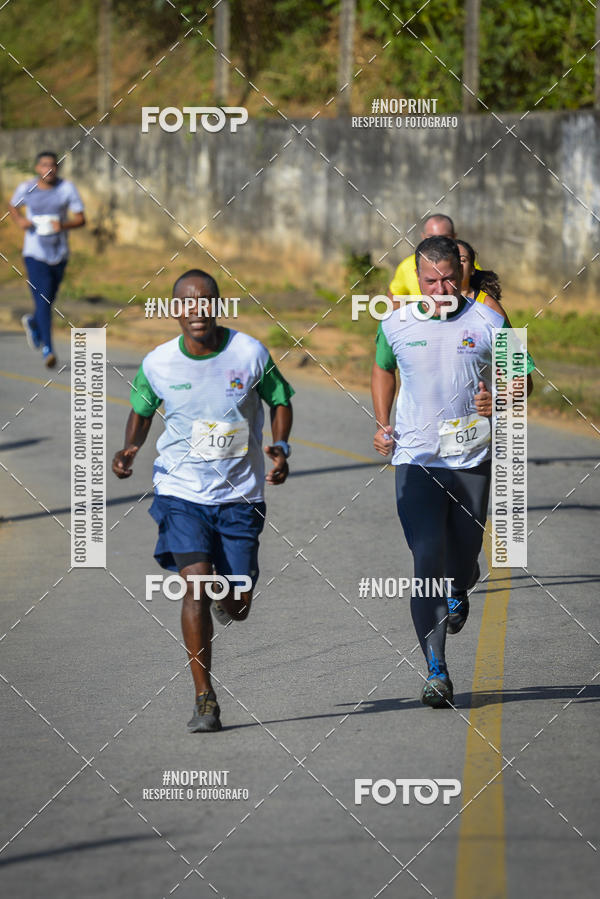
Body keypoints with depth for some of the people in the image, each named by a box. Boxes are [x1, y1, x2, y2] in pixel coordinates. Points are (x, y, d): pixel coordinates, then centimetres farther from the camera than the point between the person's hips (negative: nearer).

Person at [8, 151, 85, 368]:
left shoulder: (67, 188, -2)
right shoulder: (26, 189, -1)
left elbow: (81, 219, -3)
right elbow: (12, 207, 18)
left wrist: (64, 225, -23)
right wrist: (20, 220, -3)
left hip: (59, 254, 2)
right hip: (35, 253, -2)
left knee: (49, 300, 15)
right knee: (42, 300, -15)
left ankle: (32, 322, 48)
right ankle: (47, 349, -18)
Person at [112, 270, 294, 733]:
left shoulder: (250, 353, -8)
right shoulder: (157, 364, -6)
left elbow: (280, 400, 7)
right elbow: (141, 409, 13)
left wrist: (281, 447, -10)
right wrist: (131, 448, -6)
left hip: (240, 493, 1)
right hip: (182, 491, -1)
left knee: (238, 604, 1)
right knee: (196, 583, -19)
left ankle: (225, 602, 43)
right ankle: (205, 700, -12)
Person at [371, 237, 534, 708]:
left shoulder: (488, 322, -4)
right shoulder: (396, 325, 0)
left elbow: (522, 378, 2)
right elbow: (383, 370, 20)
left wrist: (499, 398, -19)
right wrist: (383, 425, 9)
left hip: (474, 458, 1)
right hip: (416, 459, -1)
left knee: (463, 559, 9)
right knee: (428, 559, -13)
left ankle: (459, 594, 49)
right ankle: (437, 671, -12)